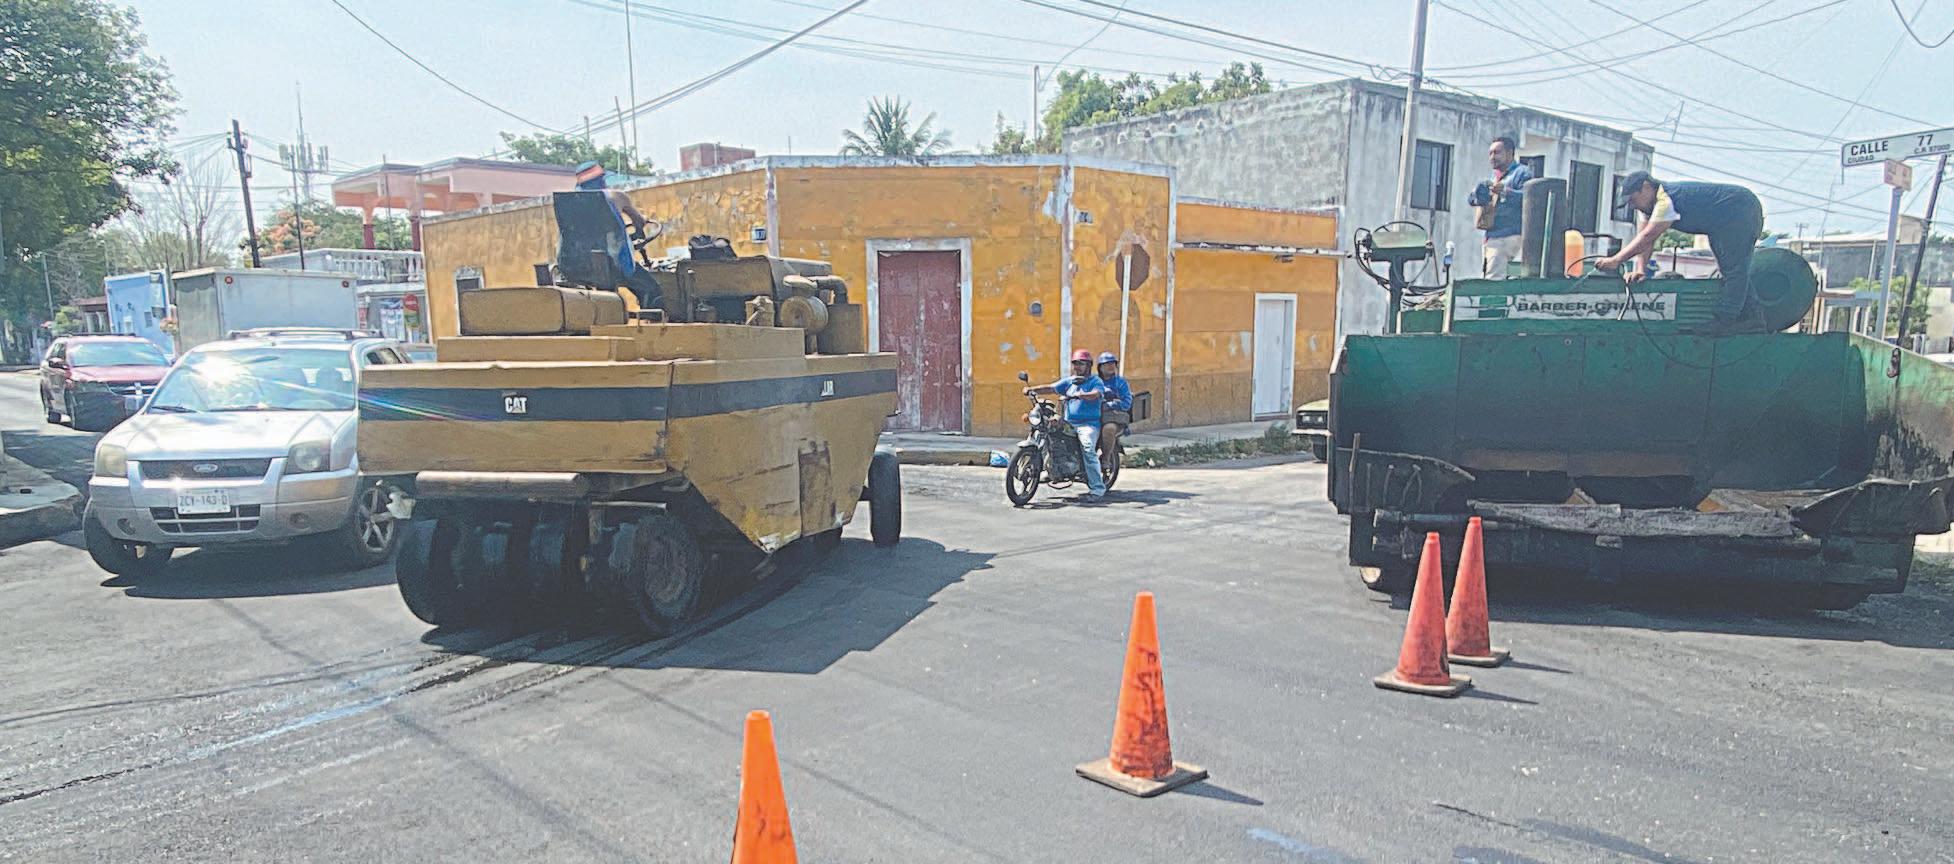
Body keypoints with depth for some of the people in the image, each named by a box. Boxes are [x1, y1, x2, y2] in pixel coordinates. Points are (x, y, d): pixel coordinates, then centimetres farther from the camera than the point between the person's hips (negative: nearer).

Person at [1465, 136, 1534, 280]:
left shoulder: (1522, 172, -3)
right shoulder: (1495, 176, 24)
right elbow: (1471, 199, 19)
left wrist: (1505, 191, -32)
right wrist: (1479, 194, -4)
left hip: (1507, 236, -9)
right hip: (1491, 236, 9)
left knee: (1492, 280, -17)